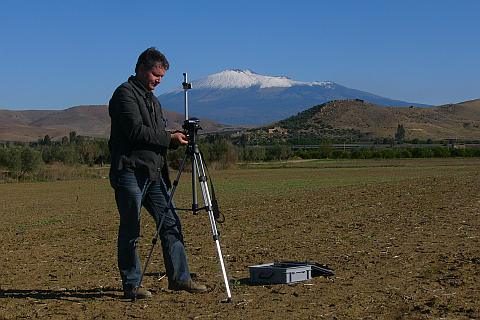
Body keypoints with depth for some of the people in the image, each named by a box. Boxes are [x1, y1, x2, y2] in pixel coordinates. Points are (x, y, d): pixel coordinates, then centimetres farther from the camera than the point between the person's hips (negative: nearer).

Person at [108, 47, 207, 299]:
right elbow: (136, 131, -17)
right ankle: (131, 285, 6)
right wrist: (169, 139, -12)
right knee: (130, 231, -2)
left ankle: (179, 277, 12)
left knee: (170, 223, 6)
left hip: (154, 173, 9)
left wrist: (176, 138, 3)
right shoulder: (125, 94, -6)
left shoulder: (152, 99, 23)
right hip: (130, 172, -9)